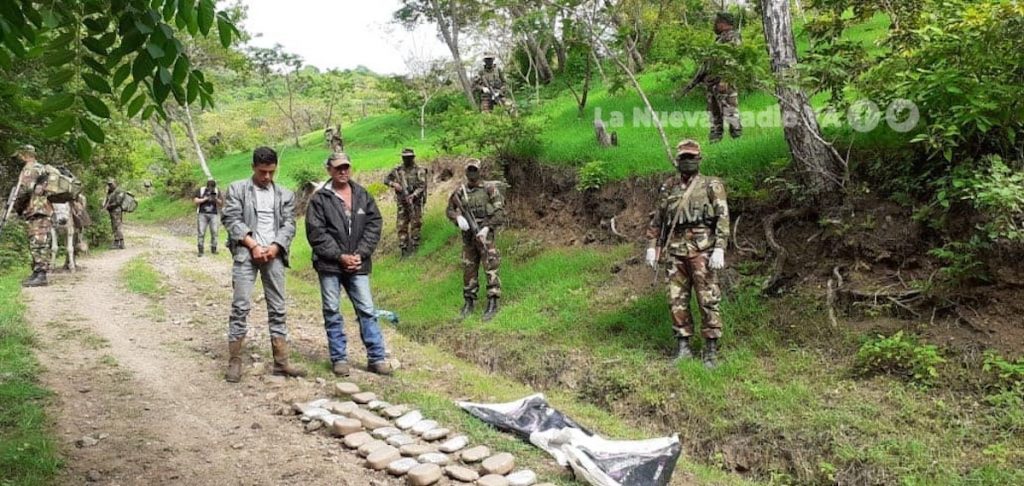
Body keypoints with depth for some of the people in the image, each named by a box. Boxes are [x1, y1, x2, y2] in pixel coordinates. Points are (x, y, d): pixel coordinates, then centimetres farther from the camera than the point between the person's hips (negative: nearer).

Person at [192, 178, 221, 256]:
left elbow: (220, 203, 5)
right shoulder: (200, 190, 4)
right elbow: (195, 200, -2)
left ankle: (213, 249, 6)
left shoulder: (217, 191, 10)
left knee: (214, 232, -4)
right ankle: (200, 250, -3)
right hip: (202, 214, -2)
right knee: (201, 232, -5)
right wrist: (205, 199, -12)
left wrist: (216, 199, -16)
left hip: (213, 214, 2)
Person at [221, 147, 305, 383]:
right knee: (241, 307, -6)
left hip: (273, 255, 3)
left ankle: (281, 362, 8)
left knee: (278, 309, 4)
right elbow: (231, 220, -3)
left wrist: (275, 247, -9)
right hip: (246, 253, -3)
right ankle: (234, 362, 0)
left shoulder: (285, 195, 14)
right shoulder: (237, 189, 6)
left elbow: (289, 225, 8)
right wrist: (253, 245, -12)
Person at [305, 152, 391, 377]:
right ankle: (339, 358, 16)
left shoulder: (363, 196, 7)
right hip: (329, 265, -2)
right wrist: (340, 256, -12)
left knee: (367, 310, 3)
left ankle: (377, 357, 11)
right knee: (332, 312, 5)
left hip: (358, 264, 2)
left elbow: (374, 225, 4)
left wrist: (360, 254, -8)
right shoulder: (319, 199, -2)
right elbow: (316, 234, -8)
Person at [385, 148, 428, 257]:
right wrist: (393, 184, -10)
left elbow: (422, 186, -12)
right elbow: (386, 179, 12)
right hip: (402, 203, 3)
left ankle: (414, 245, 14)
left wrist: (413, 195, -26)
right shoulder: (397, 170, 6)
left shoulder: (419, 171, -4)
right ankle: (404, 248, 5)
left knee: (415, 224, 1)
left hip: (415, 202, -3)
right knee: (402, 225, 0)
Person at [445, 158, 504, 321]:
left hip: (485, 235, -4)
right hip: (468, 236, 4)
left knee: (491, 269, -6)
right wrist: (458, 218, -10)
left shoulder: (490, 189, -7)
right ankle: (469, 302, 20)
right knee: (468, 270, 9)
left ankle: (492, 304, -2)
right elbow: (450, 210, 13)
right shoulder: (460, 192, 6)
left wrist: (487, 228, -19)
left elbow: (500, 212, -10)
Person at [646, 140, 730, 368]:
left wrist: (719, 249, -16)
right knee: (677, 300, 6)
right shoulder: (668, 188, 14)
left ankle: (711, 351, 7)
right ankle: (683, 347, 17)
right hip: (676, 252, 4)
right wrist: (652, 246, 12)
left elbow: (723, 218, -7)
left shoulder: (711, 186, 1)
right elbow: (657, 219, 19)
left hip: (702, 251, -4)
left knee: (708, 301, -2)